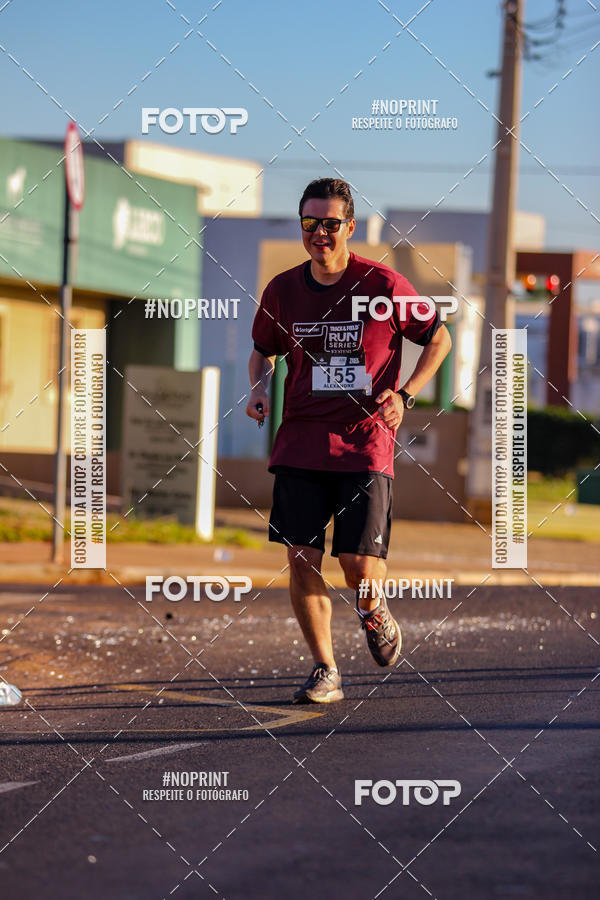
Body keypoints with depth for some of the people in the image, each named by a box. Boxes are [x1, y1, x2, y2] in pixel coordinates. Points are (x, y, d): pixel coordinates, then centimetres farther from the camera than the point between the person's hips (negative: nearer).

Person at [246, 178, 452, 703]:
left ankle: (374, 611, 26)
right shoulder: (283, 291, 5)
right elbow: (264, 350, 23)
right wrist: (260, 386, 2)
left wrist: (405, 395, -6)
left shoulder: (385, 286, -5)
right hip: (300, 443, 3)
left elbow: (439, 337, 7)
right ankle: (326, 673, 9)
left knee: (359, 565, -10)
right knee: (302, 557, -5)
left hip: (365, 443, -3)